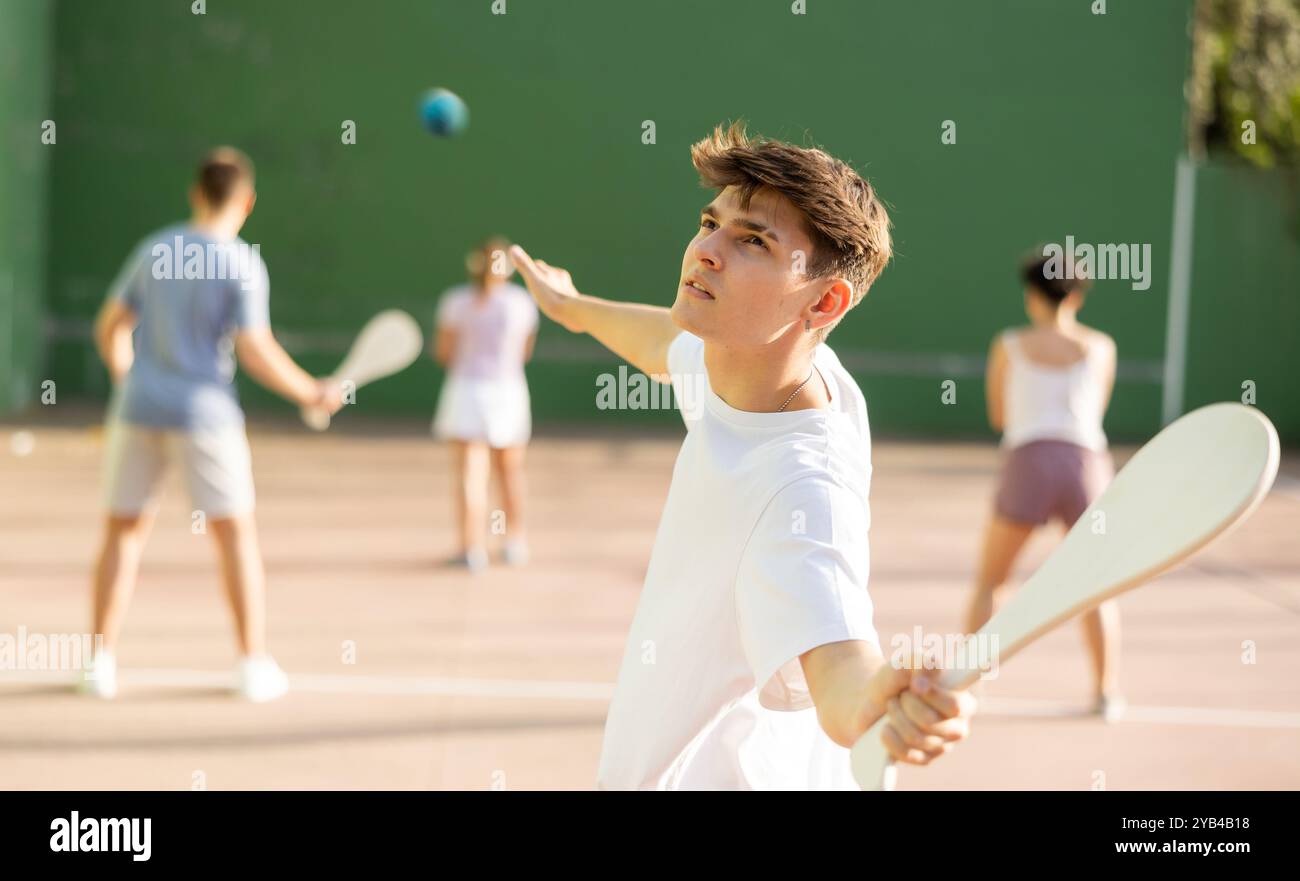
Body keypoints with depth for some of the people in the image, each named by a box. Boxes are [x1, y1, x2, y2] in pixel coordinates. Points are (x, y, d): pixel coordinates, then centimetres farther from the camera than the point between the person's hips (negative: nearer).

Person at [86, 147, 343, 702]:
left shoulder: (153, 250, 6)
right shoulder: (243, 265, -7)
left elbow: (110, 329, 10)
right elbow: (255, 353, -13)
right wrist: (313, 394, -1)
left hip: (138, 408, 4)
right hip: (205, 412, -3)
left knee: (124, 530, 11)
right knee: (236, 535, 6)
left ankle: (102, 661, 9)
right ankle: (254, 665, 7)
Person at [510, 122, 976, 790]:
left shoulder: (807, 489, -34)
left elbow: (841, 685, -46)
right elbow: (671, 341, 14)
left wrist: (886, 697, -68)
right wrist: (573, 307, 31)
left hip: (729, 772, -8)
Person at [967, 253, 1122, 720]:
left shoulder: (1008, 346, 10)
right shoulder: (1101, 347, 13)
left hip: (1028, 461, -1)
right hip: (1086, 463, 1)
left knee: (988, 582, 10)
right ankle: (1107, 692, 10)